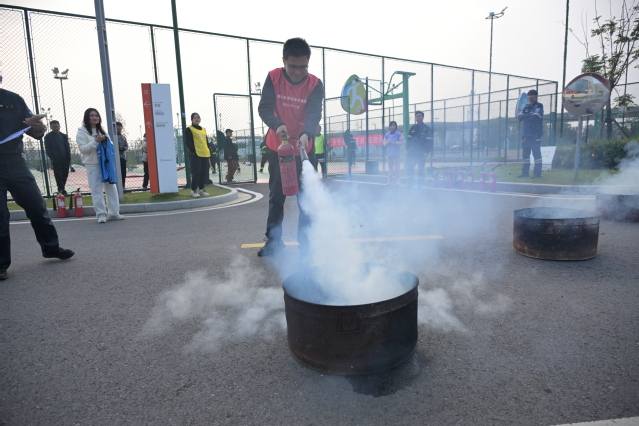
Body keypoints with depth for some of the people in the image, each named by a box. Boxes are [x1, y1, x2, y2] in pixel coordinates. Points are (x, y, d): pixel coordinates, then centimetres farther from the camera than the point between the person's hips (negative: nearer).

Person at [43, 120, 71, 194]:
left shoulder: (64, 136, 16)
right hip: (56, 160, -4)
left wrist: (68, 158, 4)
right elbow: (47, 149, 1)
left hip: (65, 159, 4)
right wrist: (52, 158, -9)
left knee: (65, 175, 3)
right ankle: (61, 190, -5)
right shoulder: (48, 137, 5)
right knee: (58, 175, -6)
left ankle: (61, 189, 13)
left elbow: (67, 148, 15)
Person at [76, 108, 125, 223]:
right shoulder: (82, 132, 2)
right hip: (92, 165, -5)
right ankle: (101, 214, 0)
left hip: (106, 163, 5)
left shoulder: (101, 130, 19)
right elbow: (82, 149, -6)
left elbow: (109, 146, 24)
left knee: (111, 187, 3)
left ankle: (114, 213, 9)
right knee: (96, 190, -5)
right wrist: (95, 141, -16)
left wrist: (106, 141, 2)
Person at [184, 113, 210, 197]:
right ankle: (193, 190, 0)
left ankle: (201, 189, 16)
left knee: (203, 173, 7)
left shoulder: (203, 129, 19)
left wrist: (208, 151, 12)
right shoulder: (189, 129, 0)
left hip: (205, 154, 6)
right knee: (196, 172, -7)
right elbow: (188, 142, -7)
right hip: (195, 154, -6)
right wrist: (193, 151, -16)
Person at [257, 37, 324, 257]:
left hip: (303, 148, -1)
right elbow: (264, 108, -15)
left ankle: (305, 241, 13)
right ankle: (273, 240, 20)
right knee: (276, 196, 9)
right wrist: (277, 125, -36)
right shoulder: (273, 78, -8)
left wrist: (306, 135, -44)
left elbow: (314, 114, -23)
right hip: (277, 147, 2)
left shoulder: (315, 85, -11)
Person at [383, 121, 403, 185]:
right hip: (389, 154, 4)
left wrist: (394, 142, -15)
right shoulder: (387, 135, 13)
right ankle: (390, 180, 11)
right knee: (390, 167, 7)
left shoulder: (399, 134, 2)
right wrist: (387, 142, -9)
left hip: (397, 154, -4)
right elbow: (384, 143, 12)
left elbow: (401, 142, -5)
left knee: (396, 167, -8)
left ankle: (397, 180, -4)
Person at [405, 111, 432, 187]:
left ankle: (420, 183, 7)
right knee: (409, 167, 1)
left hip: (421, 153, -4)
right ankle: (411, 181, 15)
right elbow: (409, 139, 14)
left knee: (421, 169, -1)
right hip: (412, 152, 4)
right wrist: (407, 149, 6)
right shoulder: (413, 128, 13)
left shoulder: (426, 128, 0)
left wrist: (427, 152, -12)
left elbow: (429, 141, -3)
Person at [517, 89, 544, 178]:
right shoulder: (526, 107, 17)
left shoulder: (539, 106, 1)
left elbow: (536, 116, -15)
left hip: (535, 134, -6)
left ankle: (537, 173, -6)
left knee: (536, 153, -7)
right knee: (525, 154, 6)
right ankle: (525, 172, 12)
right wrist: (530, 115, -7)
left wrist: (525, 116, -3)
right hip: (525, 134, 6)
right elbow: (519, 116, 4)